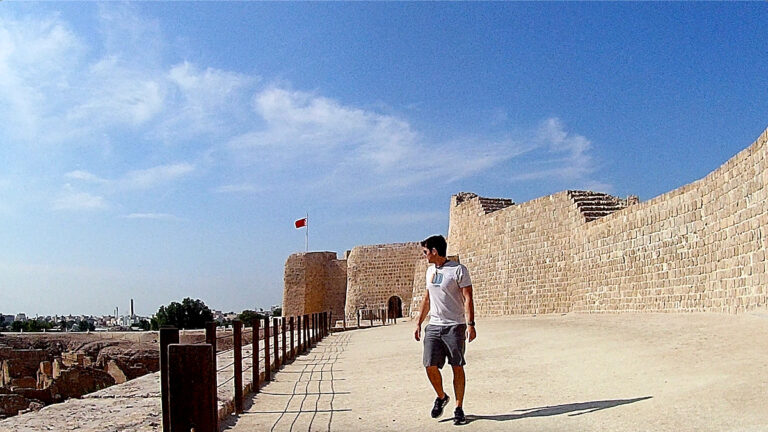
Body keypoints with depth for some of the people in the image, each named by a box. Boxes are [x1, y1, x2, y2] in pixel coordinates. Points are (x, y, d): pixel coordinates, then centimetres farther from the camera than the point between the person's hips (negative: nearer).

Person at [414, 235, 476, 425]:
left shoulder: (459, 270, -7)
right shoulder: (430, 270, 14)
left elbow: (467, 298, -11)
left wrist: (470, 324, -19)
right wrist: (419, 322, 19)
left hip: (455, 326, -5)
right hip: (433, 326, 5)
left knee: (457, 367, 1)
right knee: (430, 366, -2)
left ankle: (459, 408, 13)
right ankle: (441, 397, 24)